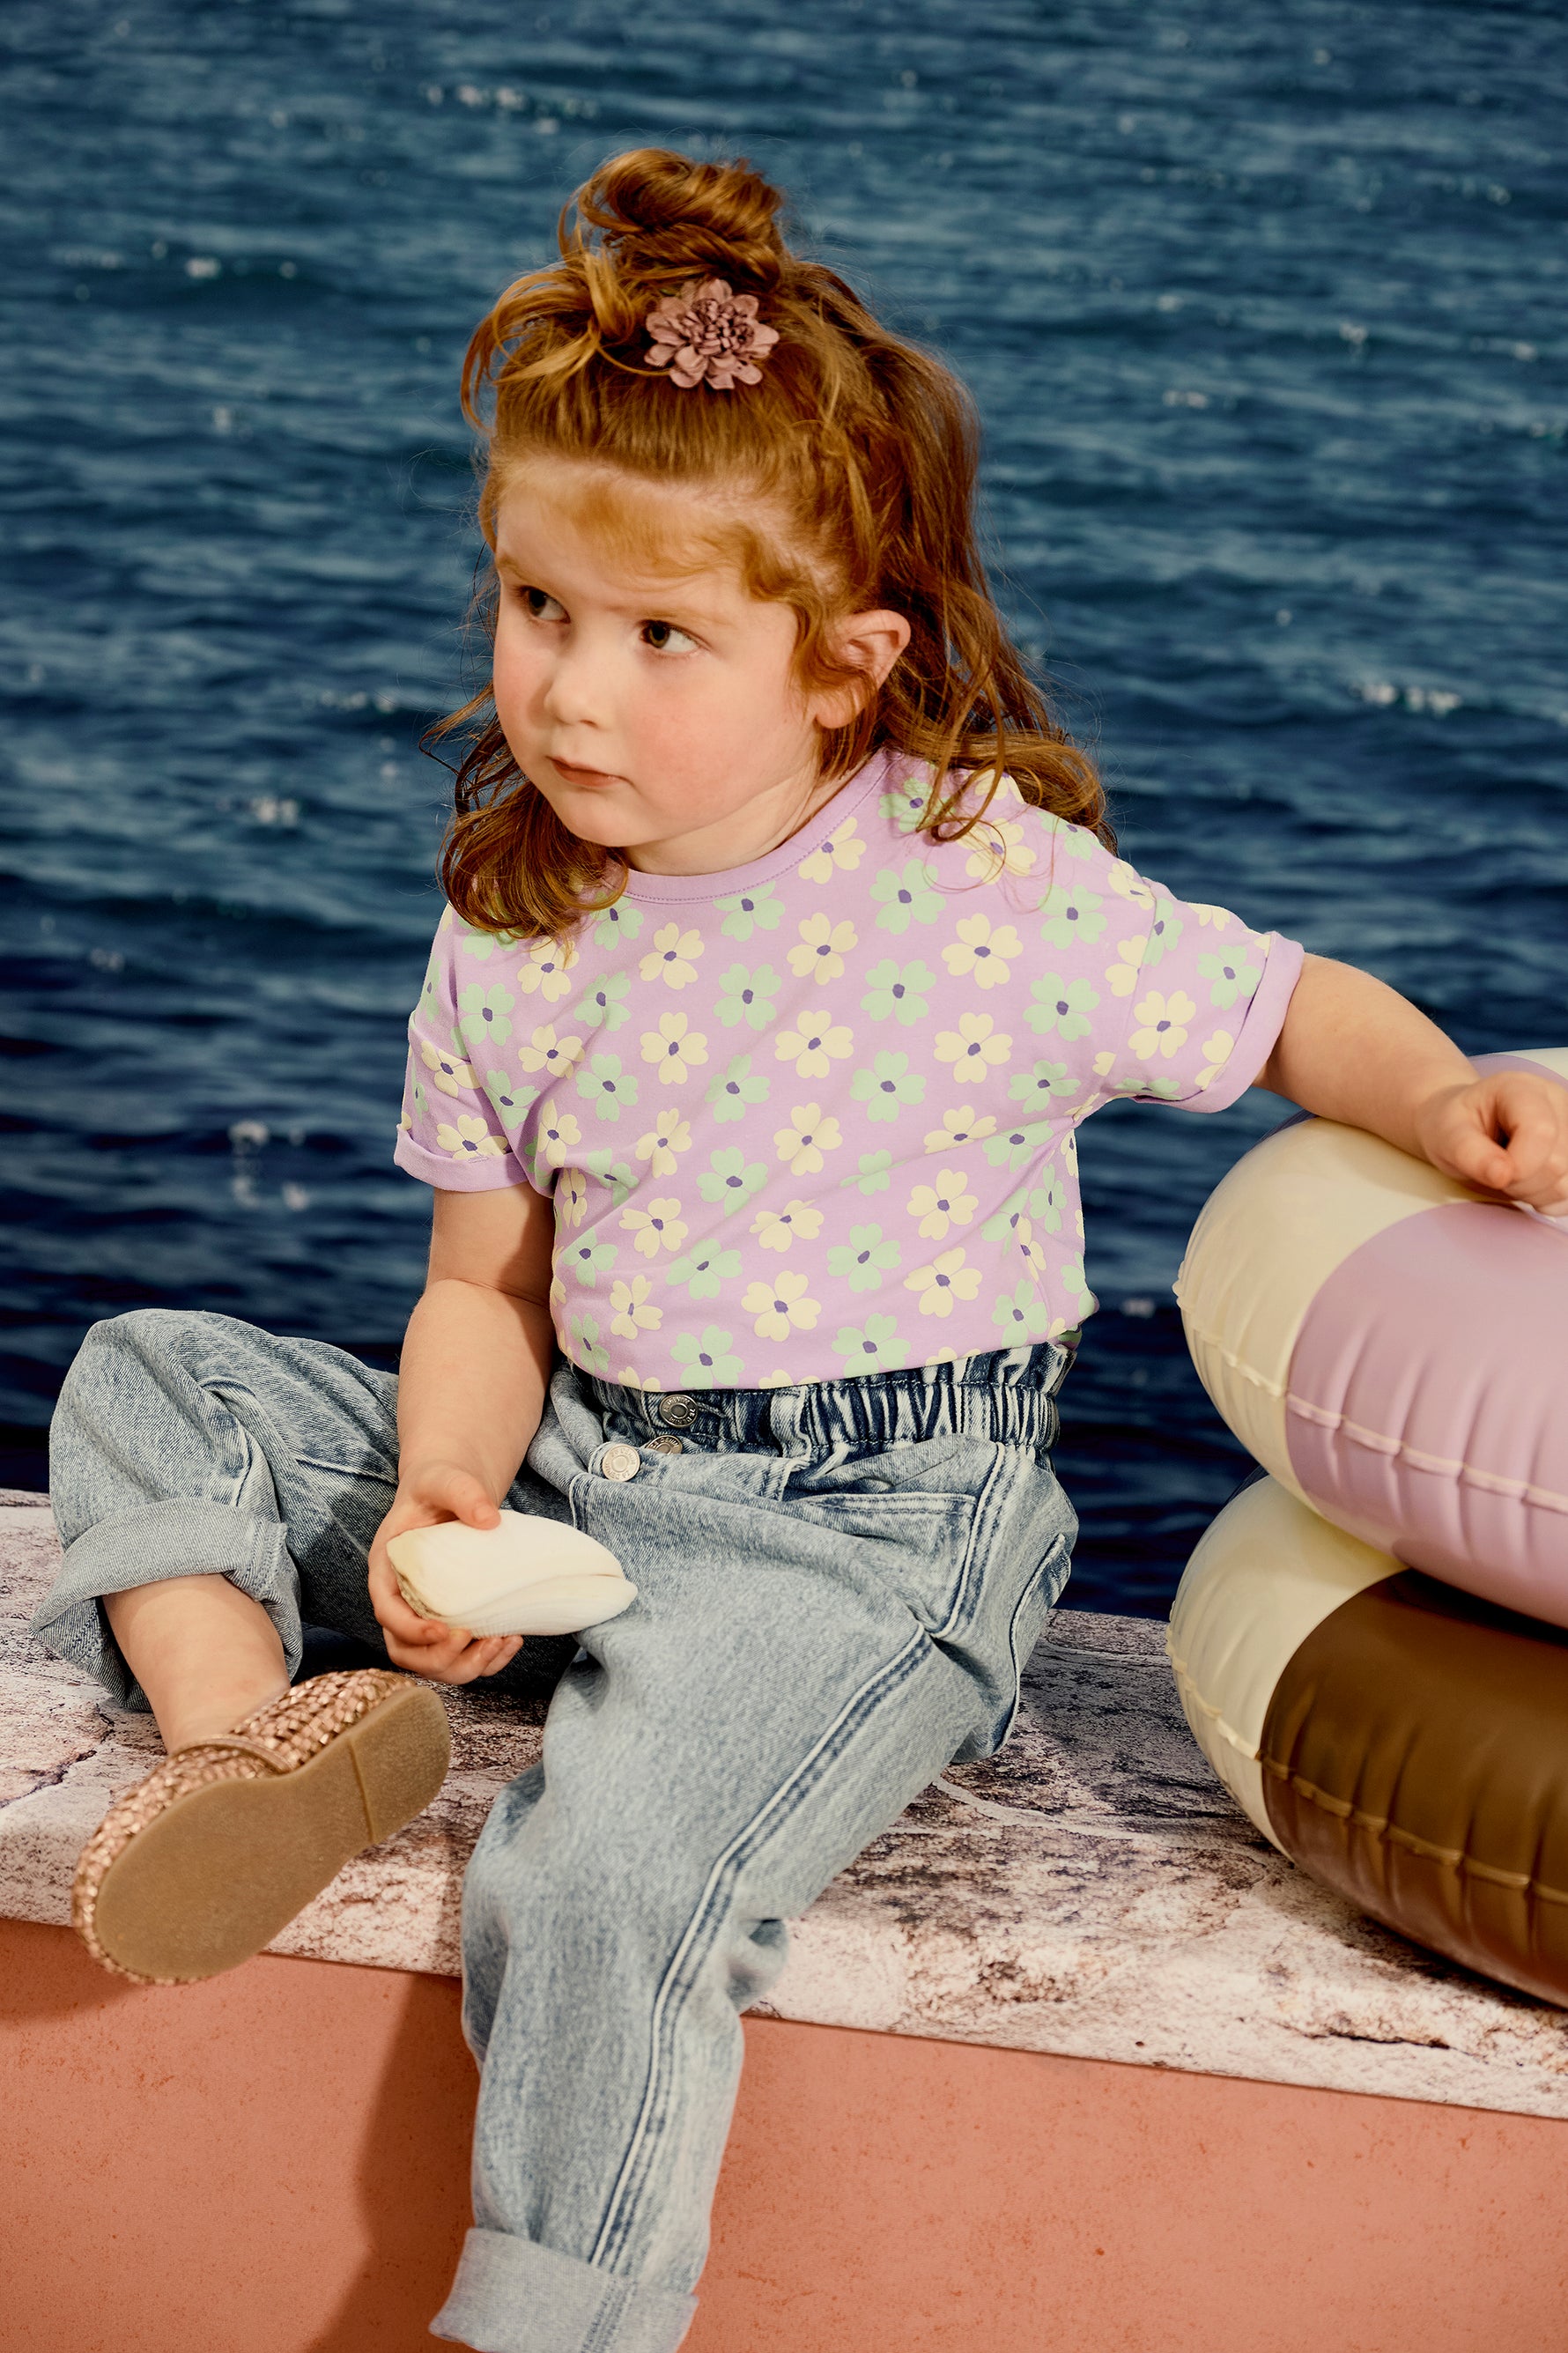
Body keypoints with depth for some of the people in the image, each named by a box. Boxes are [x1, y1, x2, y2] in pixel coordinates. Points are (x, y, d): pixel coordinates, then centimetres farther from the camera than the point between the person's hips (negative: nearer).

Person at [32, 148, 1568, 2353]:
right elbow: (486, 1287, 6)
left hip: (862, 1531, -6)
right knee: (151, 1382, 6)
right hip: (573, 1484, 7)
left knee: (601, 1879, -30)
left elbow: (1288, 1009, 1)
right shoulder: (511, 931, 2)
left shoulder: (990, 891, -12)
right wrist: (441, 1499, -13)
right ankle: (243, 1743, -17)